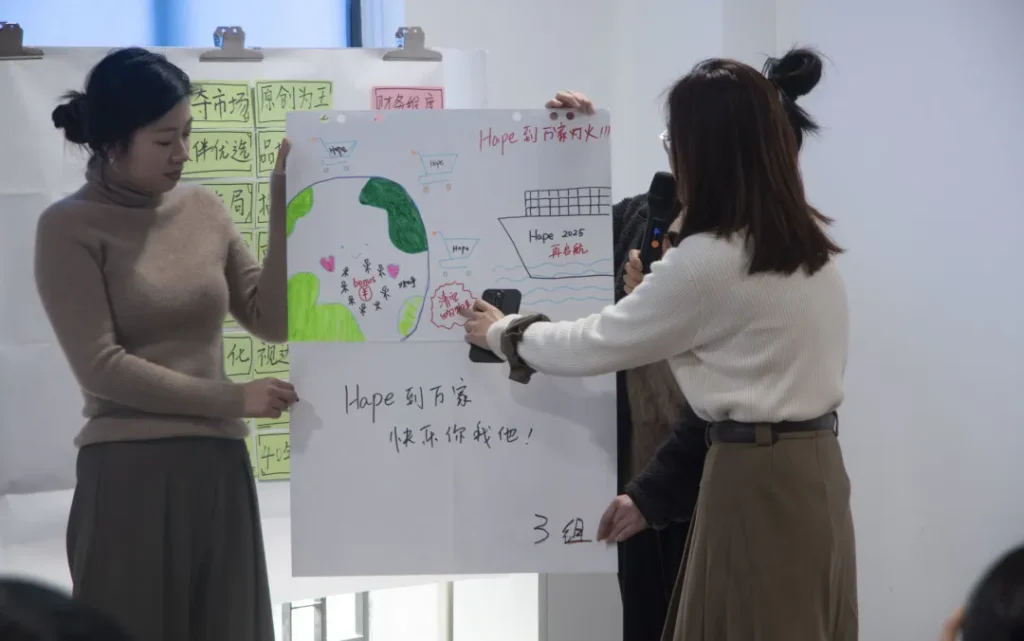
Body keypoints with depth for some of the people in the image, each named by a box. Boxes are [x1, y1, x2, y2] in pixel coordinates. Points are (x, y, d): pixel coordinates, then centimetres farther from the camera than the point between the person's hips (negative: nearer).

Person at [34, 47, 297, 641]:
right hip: (129, 473, -5)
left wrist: (286, 208, -2)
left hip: (220, 468, 5)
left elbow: (276, 320, 7)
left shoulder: (204, 208, 9)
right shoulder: (71, 228, -5)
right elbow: (102, 367, -11)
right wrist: (232, 399, -11)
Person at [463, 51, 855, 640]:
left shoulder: (706, 261, -17)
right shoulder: (806, 238, 7)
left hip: (756, 477, -8)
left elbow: (596, 344, -7)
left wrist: (502, 334, 9)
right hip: (814, 464, 8)